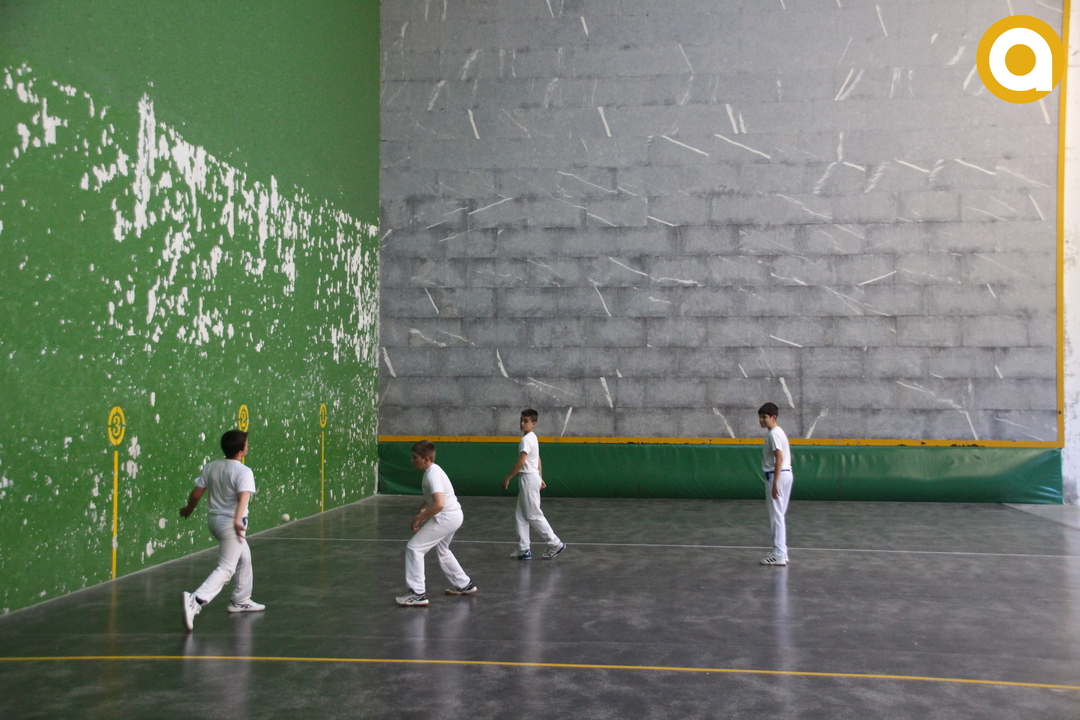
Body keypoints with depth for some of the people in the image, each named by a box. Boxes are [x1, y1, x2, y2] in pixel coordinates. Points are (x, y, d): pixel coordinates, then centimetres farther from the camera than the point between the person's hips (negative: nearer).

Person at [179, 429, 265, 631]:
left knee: (244, 558, 25)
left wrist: (189, 509, 25)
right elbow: (244, 496, -29)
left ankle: (241, 601, 34)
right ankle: (196, 600, -24)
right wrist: (238, 520, -39)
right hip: (230, 522, -8)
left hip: (214, 518, 8)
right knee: (226, 569, -7)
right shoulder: (244, 472, -15)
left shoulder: (211, 467, 4)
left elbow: (196, 493, 8)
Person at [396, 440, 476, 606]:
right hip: (454, 515, 11)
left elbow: (439, 504, -34)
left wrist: (419, 517, -24)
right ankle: (464, 585, 39)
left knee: (414, 548, -9)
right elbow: (431, 497, 25)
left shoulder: (432, 475, -22)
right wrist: (422, 510, 8)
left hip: (446, 517, -11)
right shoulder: (432, 471, 9)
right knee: (442, 551, 30)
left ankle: (418, 594, -8)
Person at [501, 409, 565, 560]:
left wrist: (508, 478, -18)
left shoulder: (526, 439, -17)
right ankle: (524, 549, 11)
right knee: (521, 515, 10)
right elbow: (538, 460, 19)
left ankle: (555, 544, 4)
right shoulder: (533, 438, 14)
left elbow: (521, 462, -23)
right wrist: (540, 478, 24)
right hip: (532, 477, 10)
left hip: (528, 479, -10)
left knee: (534, 515, -3)